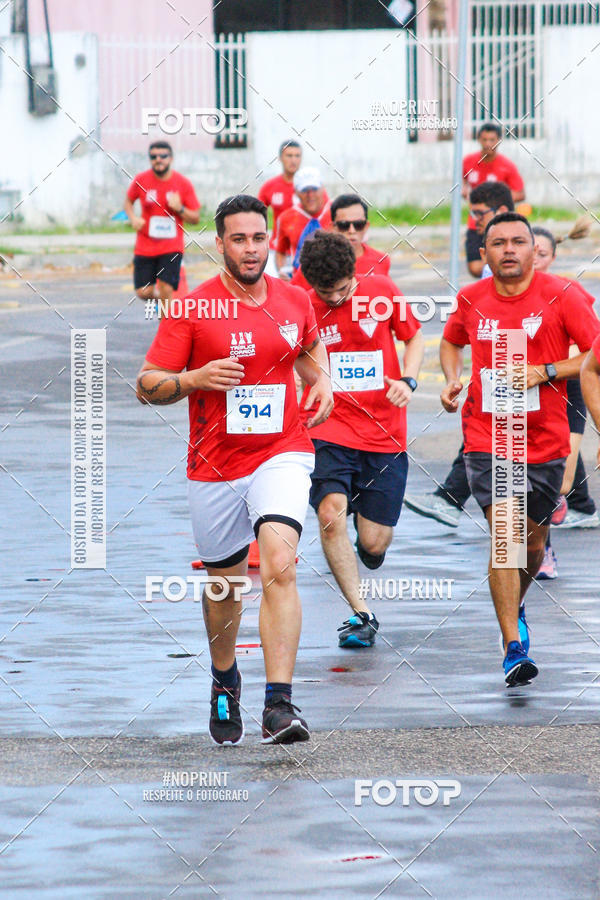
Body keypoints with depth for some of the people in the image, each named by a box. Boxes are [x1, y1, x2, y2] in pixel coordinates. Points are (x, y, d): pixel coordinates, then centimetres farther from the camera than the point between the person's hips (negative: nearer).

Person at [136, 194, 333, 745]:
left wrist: (322, 381, 7)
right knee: (225, 585, 14)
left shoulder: (295, 301, 3)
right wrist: (195, 379, -23)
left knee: (279, 568, -22)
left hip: (282, 455, 0)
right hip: (215, 467, 0)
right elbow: (148, 386, -5)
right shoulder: (192, 308, -7)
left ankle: (279, 706, -28)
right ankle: (225, 681, 45)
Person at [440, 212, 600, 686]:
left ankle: (516, 607, 46)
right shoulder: (471, 300, 2)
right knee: (503, 534, -16)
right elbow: (451, 342, 22)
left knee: (533, 542, 13)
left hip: (545, 440, 0)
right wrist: (452, 379, 3)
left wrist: (544, 372, -17)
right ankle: (514, 647, -15)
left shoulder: (561, 295, -8)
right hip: (486, 438, 0)